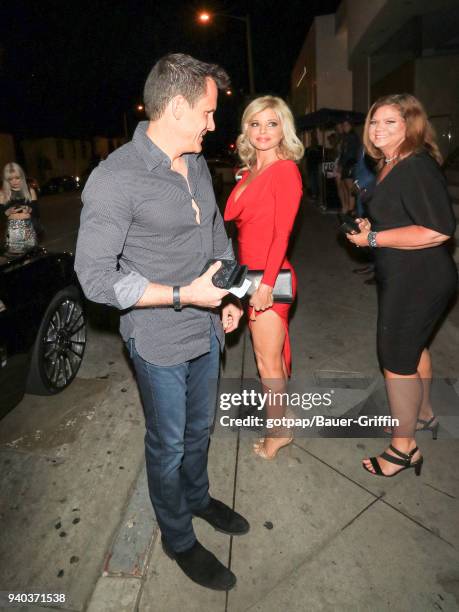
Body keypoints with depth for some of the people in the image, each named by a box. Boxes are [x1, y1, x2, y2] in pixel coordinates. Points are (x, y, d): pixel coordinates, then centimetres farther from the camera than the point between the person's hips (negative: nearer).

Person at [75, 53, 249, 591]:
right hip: (160, 342, -7)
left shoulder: (196, 164, 5)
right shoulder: (115, 179, -20)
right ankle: (177, 538, 40)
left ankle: (197, 498, 53)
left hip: (206, 330, 7)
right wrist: (185, 294, -25)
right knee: (168, 444, 13)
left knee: (199, 428, 25)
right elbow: (95, 276, -21)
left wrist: (229, 294, 7)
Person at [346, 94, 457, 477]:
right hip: (403, 277, 10)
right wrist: (371, 225, 6)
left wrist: (373, 239, -23)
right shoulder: (390, 166, 10)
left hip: (418, 281, -10)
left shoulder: (417, 168, -20)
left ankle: (404, 447, 18)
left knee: (396, 359, 0)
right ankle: (422, 415, 46)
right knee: (413, 346, 23)